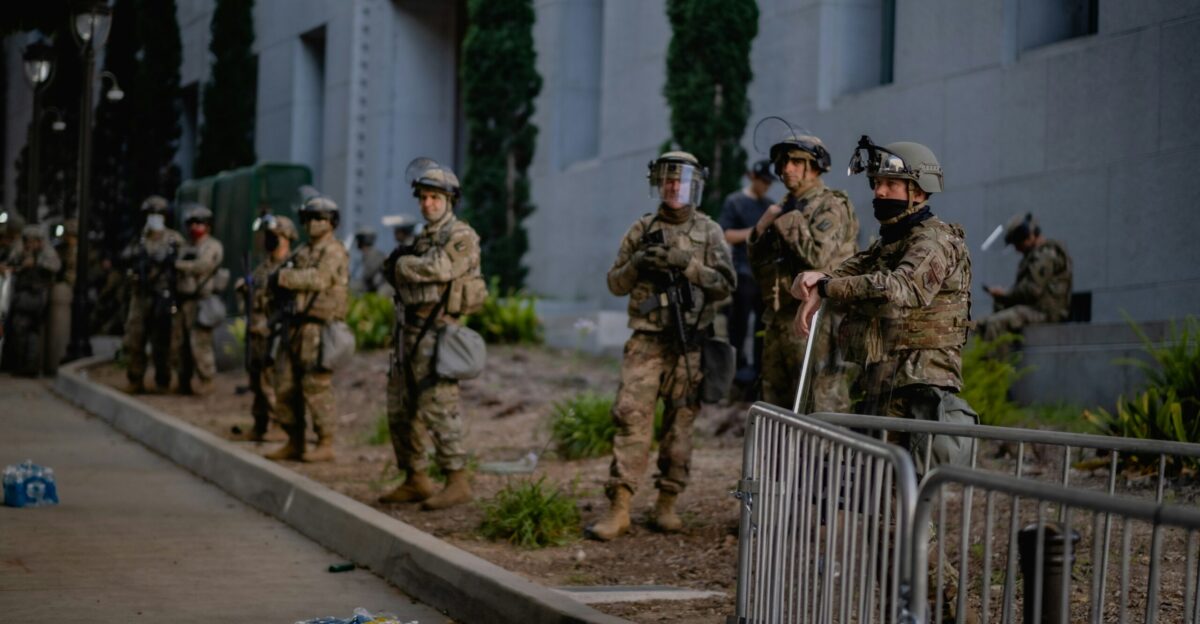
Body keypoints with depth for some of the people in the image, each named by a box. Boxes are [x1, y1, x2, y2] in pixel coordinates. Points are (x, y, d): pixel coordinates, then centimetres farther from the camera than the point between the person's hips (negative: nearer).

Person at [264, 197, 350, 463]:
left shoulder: (334, 252, -6)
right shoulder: (303, 252, 20)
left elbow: (318, 279, -21)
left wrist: (284, 277, -14)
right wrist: (277, 293, -4)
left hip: (318, 328, -9)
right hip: (292, 327, 9)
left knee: (316, 387, -8)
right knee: (285, 387, 8)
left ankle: (325, 445, -2)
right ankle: (294, 442, 16)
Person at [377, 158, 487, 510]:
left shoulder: (461, 237, -8)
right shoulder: (424, 237, 19)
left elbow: (438, 268, -23)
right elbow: (403, 279, 19)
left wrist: (403, 264, -8)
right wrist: (399, 264, -2)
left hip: (437, 332, -9)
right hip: (411, 330, 9)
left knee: (438, 408, -12)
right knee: (400, 410, 11)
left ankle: (457, 481, -9)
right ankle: (415, 481, 18)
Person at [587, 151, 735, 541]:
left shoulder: (709, 232, 7)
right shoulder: (641, 230, 11)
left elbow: (725, 284, -2)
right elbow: (615, 284, 11)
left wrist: (687, 264, -14)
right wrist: (637, 264, -9)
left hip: (689, 343, 0)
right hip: (646, 341, 0)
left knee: (679, 423, 4)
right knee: (631, 416, -10)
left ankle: (667, 505, 12)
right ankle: (619, 509, -11)